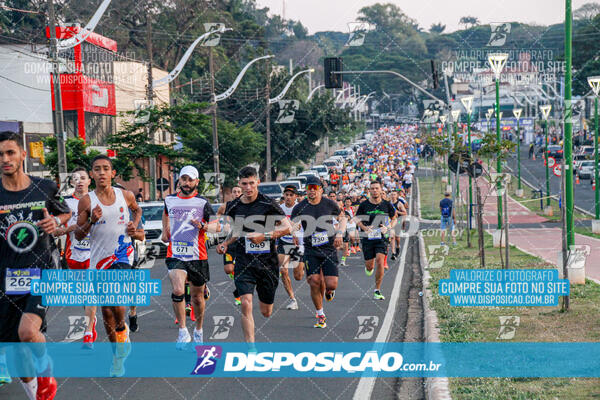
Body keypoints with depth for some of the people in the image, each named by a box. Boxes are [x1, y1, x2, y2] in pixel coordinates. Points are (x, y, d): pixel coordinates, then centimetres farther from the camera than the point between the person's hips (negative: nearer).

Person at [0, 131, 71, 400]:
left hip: (42, 270, -2)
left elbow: (66, 213, 19)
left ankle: (46, 377, 3)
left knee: (28, 331, -24)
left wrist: (56, 221, -3)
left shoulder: (46, 188, 1)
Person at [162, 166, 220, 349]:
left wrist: (203, 226, -18)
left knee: (197, 296, 11)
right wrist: (165, 231, 24)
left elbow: (217, 226, -1)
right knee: (177, 290, -20)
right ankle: (183, 332, -10)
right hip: (175, 254, 0)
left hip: (197, 256, 0)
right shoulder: (170, 200, 7)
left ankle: (198, 330, 32)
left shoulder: (202, 202, -1)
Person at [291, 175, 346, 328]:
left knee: (331, 285, -8)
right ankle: (320, 315, 8)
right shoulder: (300, 207, -2)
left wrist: (339, 233, 0)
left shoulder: (330, 204, -1)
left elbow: (342, 218, 14)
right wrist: (294, 233, -10)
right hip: (310, 250, 0)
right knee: (314, 282, -10)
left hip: (329, 249, 0)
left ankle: (329, 290, 33)